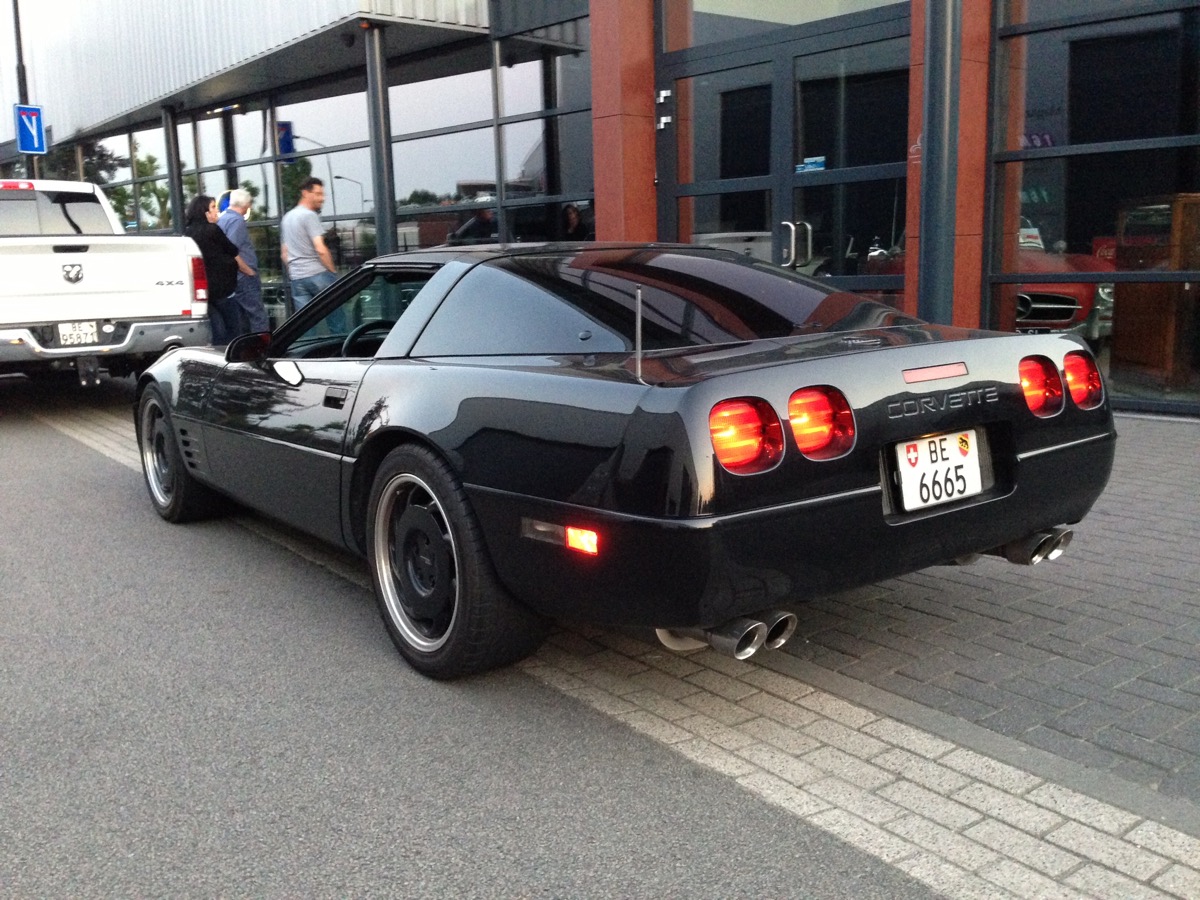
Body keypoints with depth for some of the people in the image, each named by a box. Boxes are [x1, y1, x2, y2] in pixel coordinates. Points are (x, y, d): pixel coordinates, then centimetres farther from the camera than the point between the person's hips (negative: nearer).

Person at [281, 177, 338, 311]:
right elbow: (320, 250, -16)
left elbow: (284, 253, 22)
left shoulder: (287, 217, 19)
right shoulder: (310, 215, -8)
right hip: (317, 274, -8)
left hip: (296, 278, 8)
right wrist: (333, 271, -7)